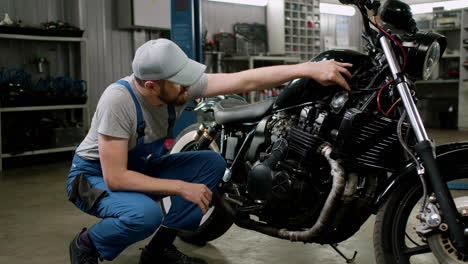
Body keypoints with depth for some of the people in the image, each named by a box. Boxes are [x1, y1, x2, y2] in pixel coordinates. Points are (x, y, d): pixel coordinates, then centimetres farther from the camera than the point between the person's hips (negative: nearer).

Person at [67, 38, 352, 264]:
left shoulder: (181, 84, -18)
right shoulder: (118, 99, -34)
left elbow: (246, 80, -20)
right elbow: (115, 177, -33)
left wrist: (309, 68, -26)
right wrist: (181, 187, -31)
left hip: (145, 167, 7)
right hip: (97, 175, -6)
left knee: (212, 163, -11)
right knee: (146, 214, -37)